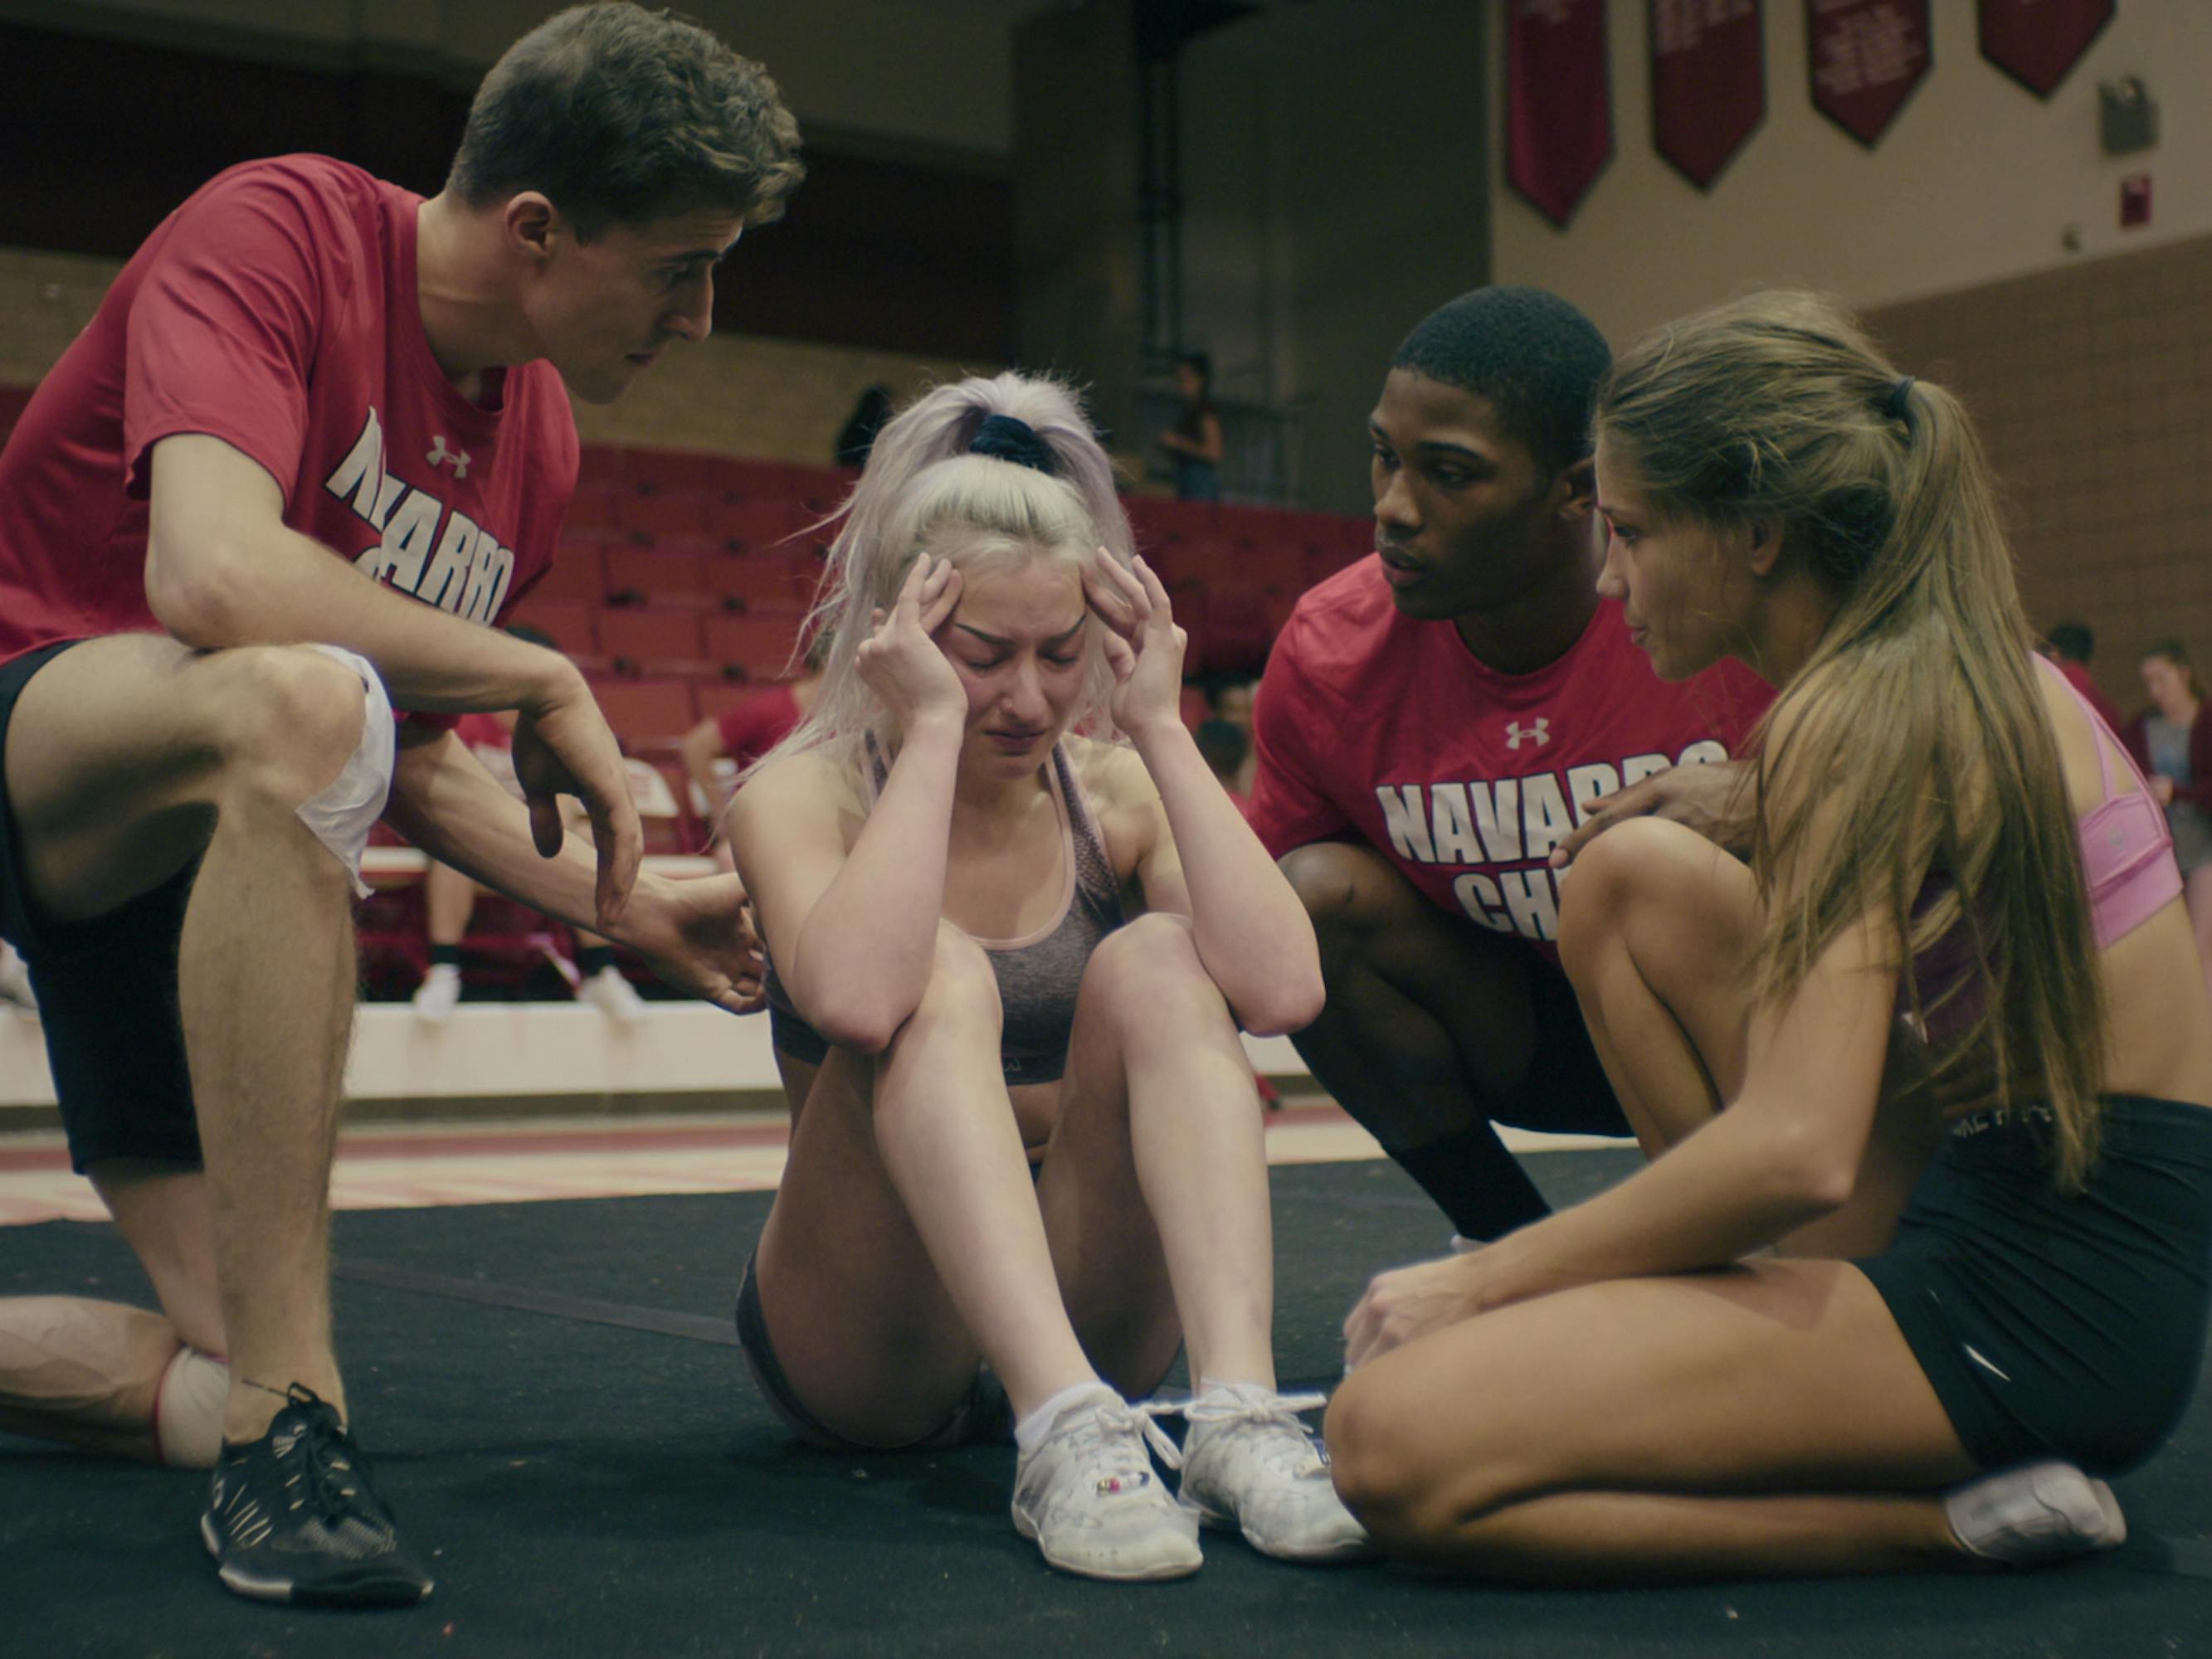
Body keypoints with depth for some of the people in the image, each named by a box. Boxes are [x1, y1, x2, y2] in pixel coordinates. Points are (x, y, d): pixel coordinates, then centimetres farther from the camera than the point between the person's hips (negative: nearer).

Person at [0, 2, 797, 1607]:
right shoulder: (283, 231, -16)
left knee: (223, 1402, -4)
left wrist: (634, 910, 8)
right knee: (301, 705, -41)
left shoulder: (538, 443, 6)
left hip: (195, 859, 7)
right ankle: (288, 1420, -35)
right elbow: (213, 579, -34)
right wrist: (543, 680, -23)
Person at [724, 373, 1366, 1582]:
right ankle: (1064, 1435, -44)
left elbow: (1281, 990, -20)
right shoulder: (803, 794, -7)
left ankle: (1239, 1409, -36)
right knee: (939, 974, -27)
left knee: (1154, 963, -21)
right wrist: (933, 729, -23)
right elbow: (853, 997, -32)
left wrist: (1162, 729, -15)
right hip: (857, 1337, -2)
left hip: (1087, 1306, 3)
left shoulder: (1116, 795, 0)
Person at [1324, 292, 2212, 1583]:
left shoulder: (1859, 714, -16)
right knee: (1630, 875, 14)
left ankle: (1956, 1516, -10)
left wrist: (1483, 1277, -13)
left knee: (1396, 1446, -21)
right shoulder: (1967, 670, 13)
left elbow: (1798, 1151, -25)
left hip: (2031, 1304, -10)